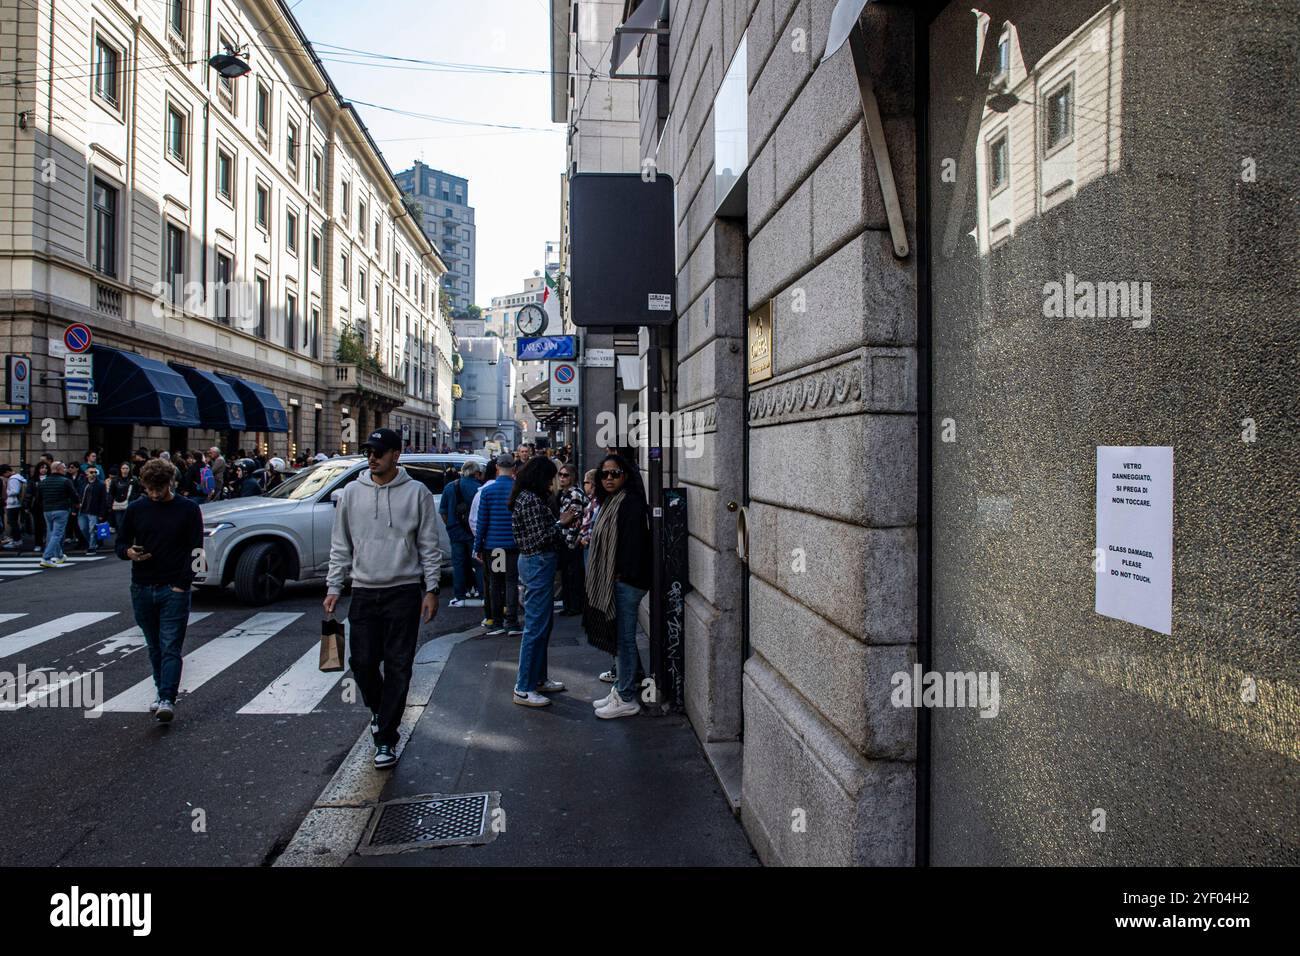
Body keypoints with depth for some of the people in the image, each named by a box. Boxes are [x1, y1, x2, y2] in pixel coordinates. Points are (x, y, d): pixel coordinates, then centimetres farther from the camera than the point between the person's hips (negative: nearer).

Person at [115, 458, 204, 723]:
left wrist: (182, 584, -9)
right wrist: (129, 552, -13)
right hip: (142, 589, 3)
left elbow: (195, 550, -2)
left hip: (174, 589, -3)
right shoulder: (135, 509, 6)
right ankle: (161, 690, 26)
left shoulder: (188, 509, -1)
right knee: (154, 647, 12)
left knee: (171, 648, -8)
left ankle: (167, 700, -12)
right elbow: (119, 543, 12)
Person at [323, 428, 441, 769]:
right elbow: (340, 546, 11)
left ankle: (386, 737, 10)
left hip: (404, 591, -3)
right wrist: (333, 587, 5)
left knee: (398, 666, 0)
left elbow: (429, 546, 0)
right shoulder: (352, 493, 6)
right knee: (363, 662, 5)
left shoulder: (417, 493, -2)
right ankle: (378, 710, 34)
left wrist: (431, 589, -4)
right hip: (363, 591, 3)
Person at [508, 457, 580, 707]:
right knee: (536, 626, -6)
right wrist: (562, 524, -7)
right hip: (538, 563, -11)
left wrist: (560, 522, 7)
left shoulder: (530, 498, 14)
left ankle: (538, 678, 28)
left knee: (544, 623, 18)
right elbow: (541, 537, -20)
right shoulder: (531, 500, -17)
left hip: (538, 562, 11)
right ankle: (524, 689, 1)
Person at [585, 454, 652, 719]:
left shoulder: (630, 503, -15)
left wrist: (623, 575, -21)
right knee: (620, 638, 16)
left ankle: (626, 699, 6)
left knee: (625, 639, -2)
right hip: (612, 581, 10)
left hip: (626, 581, -10)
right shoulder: (610, 502, 15)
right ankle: (621, 689, 27)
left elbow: (633, 542, -21)